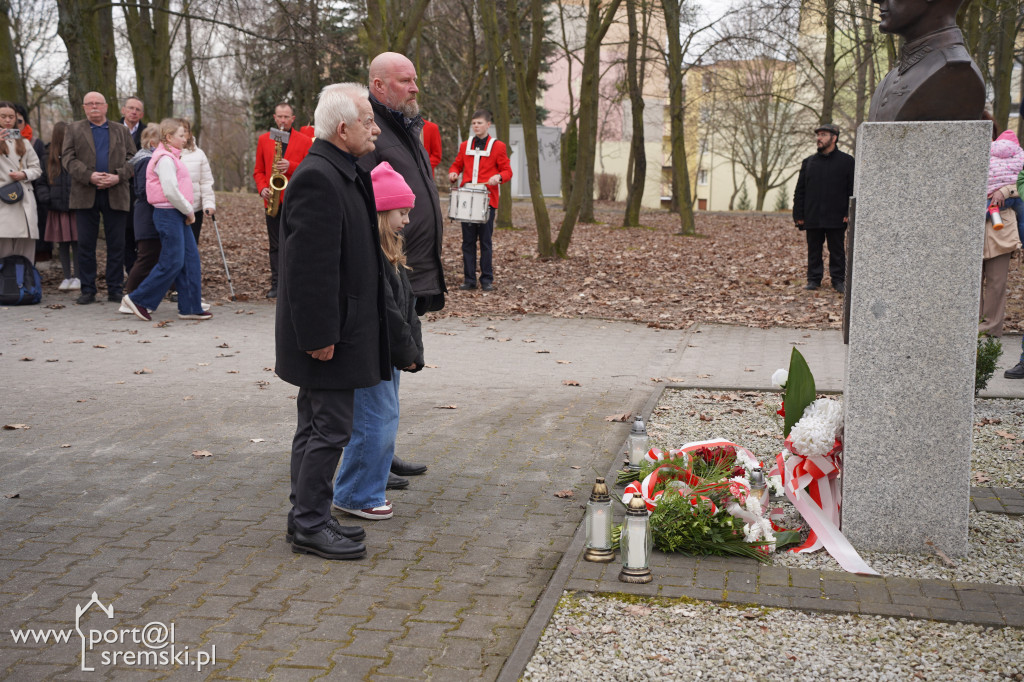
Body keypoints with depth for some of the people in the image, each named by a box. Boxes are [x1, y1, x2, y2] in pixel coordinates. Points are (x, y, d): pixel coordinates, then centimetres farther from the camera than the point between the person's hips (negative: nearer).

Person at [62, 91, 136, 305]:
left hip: (116, 194, 0)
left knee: (116, 245, 1)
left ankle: (115, 290, 9)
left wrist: (118, 176, -11)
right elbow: (68, 158, 1)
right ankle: (88, 290, 10)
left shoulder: (121, 131, 14)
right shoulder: (74, 130, 12)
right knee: (86, 244, 2)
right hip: (85, 195, 0)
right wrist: (89, 176, -15)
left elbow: (132, 158, 8)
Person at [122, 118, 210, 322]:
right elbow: (171, 192, -21)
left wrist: (187, 212, 13)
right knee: (172, 263, -7)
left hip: (178, 215, 10)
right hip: (168, 214, -10)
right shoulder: (165, 159, -14)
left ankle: (190, 307, 10)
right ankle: (138, 299, 3)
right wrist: (189, 211, -11)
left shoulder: (171, 157, 17)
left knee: (191, 259, 7)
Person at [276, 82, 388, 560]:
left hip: (337, 331, 11)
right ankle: (309, 525, 8)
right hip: (328, 333, -11)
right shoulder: (317, 178, -19)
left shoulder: (343, 174, 15)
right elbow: (311, 265, -23)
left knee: (317, 427, 16)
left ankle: (307, 518, 26)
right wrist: (320, 335, -23)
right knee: (329, 428, -3)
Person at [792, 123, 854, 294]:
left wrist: (850, 213, -7)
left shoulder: (846, 161, 3)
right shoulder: (808, 162, 11)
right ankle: (813, 279, 16)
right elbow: (800, 191, 11)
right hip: (813, 217, 3)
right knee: (814, 250, 7)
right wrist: (798, 215, 4)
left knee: (837, 251, 3)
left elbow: (853, 190, 1)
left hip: (836, 217, -3)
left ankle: (839, 280, 11)